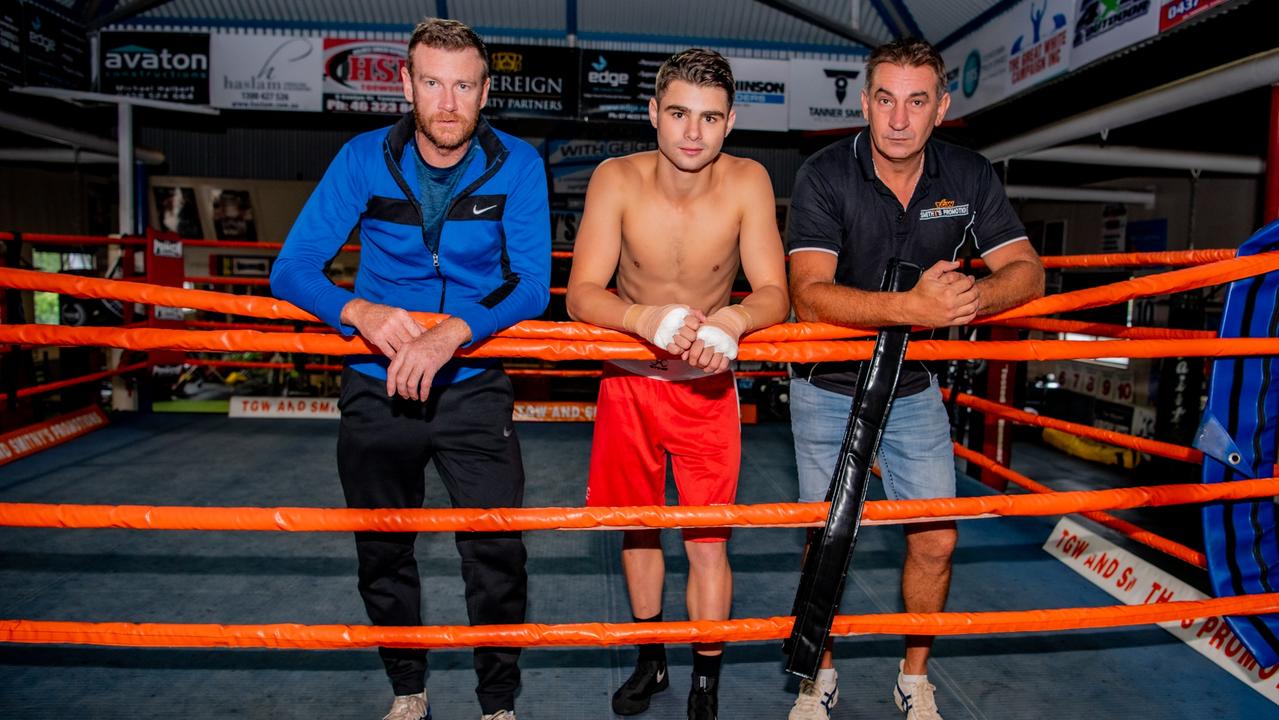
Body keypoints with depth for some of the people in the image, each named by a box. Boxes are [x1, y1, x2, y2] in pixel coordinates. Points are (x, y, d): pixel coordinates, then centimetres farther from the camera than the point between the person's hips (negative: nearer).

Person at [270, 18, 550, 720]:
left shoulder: (515, 163, -7)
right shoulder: (365, 159, -5)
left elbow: (532, 284, -14)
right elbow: (291, 267, -7)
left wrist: (453, 332, -30)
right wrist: (360, 312, -26)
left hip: (474, 386, -1)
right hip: (376, 387, 2)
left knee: (496, 553, -3)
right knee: (381, 554, 14)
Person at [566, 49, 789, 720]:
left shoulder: (747, 182, -16)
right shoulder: (617, 179, -17)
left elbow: (774, 293, -17)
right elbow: (582, 294, -23)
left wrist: (732, 320, -39)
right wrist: (648, 319, -43)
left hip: (707, 385, -1)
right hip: (629, 379, 1)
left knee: (707, 539, 1)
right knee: (637, 525, 15)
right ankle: (650, 659, 37)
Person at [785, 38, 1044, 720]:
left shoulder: (969, 176, -5)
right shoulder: (824, 175, -17)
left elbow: (1026, 271, -6)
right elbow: (809, 294, -27)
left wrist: (974, 296, -29)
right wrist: (911, 307, -42)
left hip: (914, 384, 3)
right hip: (828, 386, -3)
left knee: (936, 540, 3)